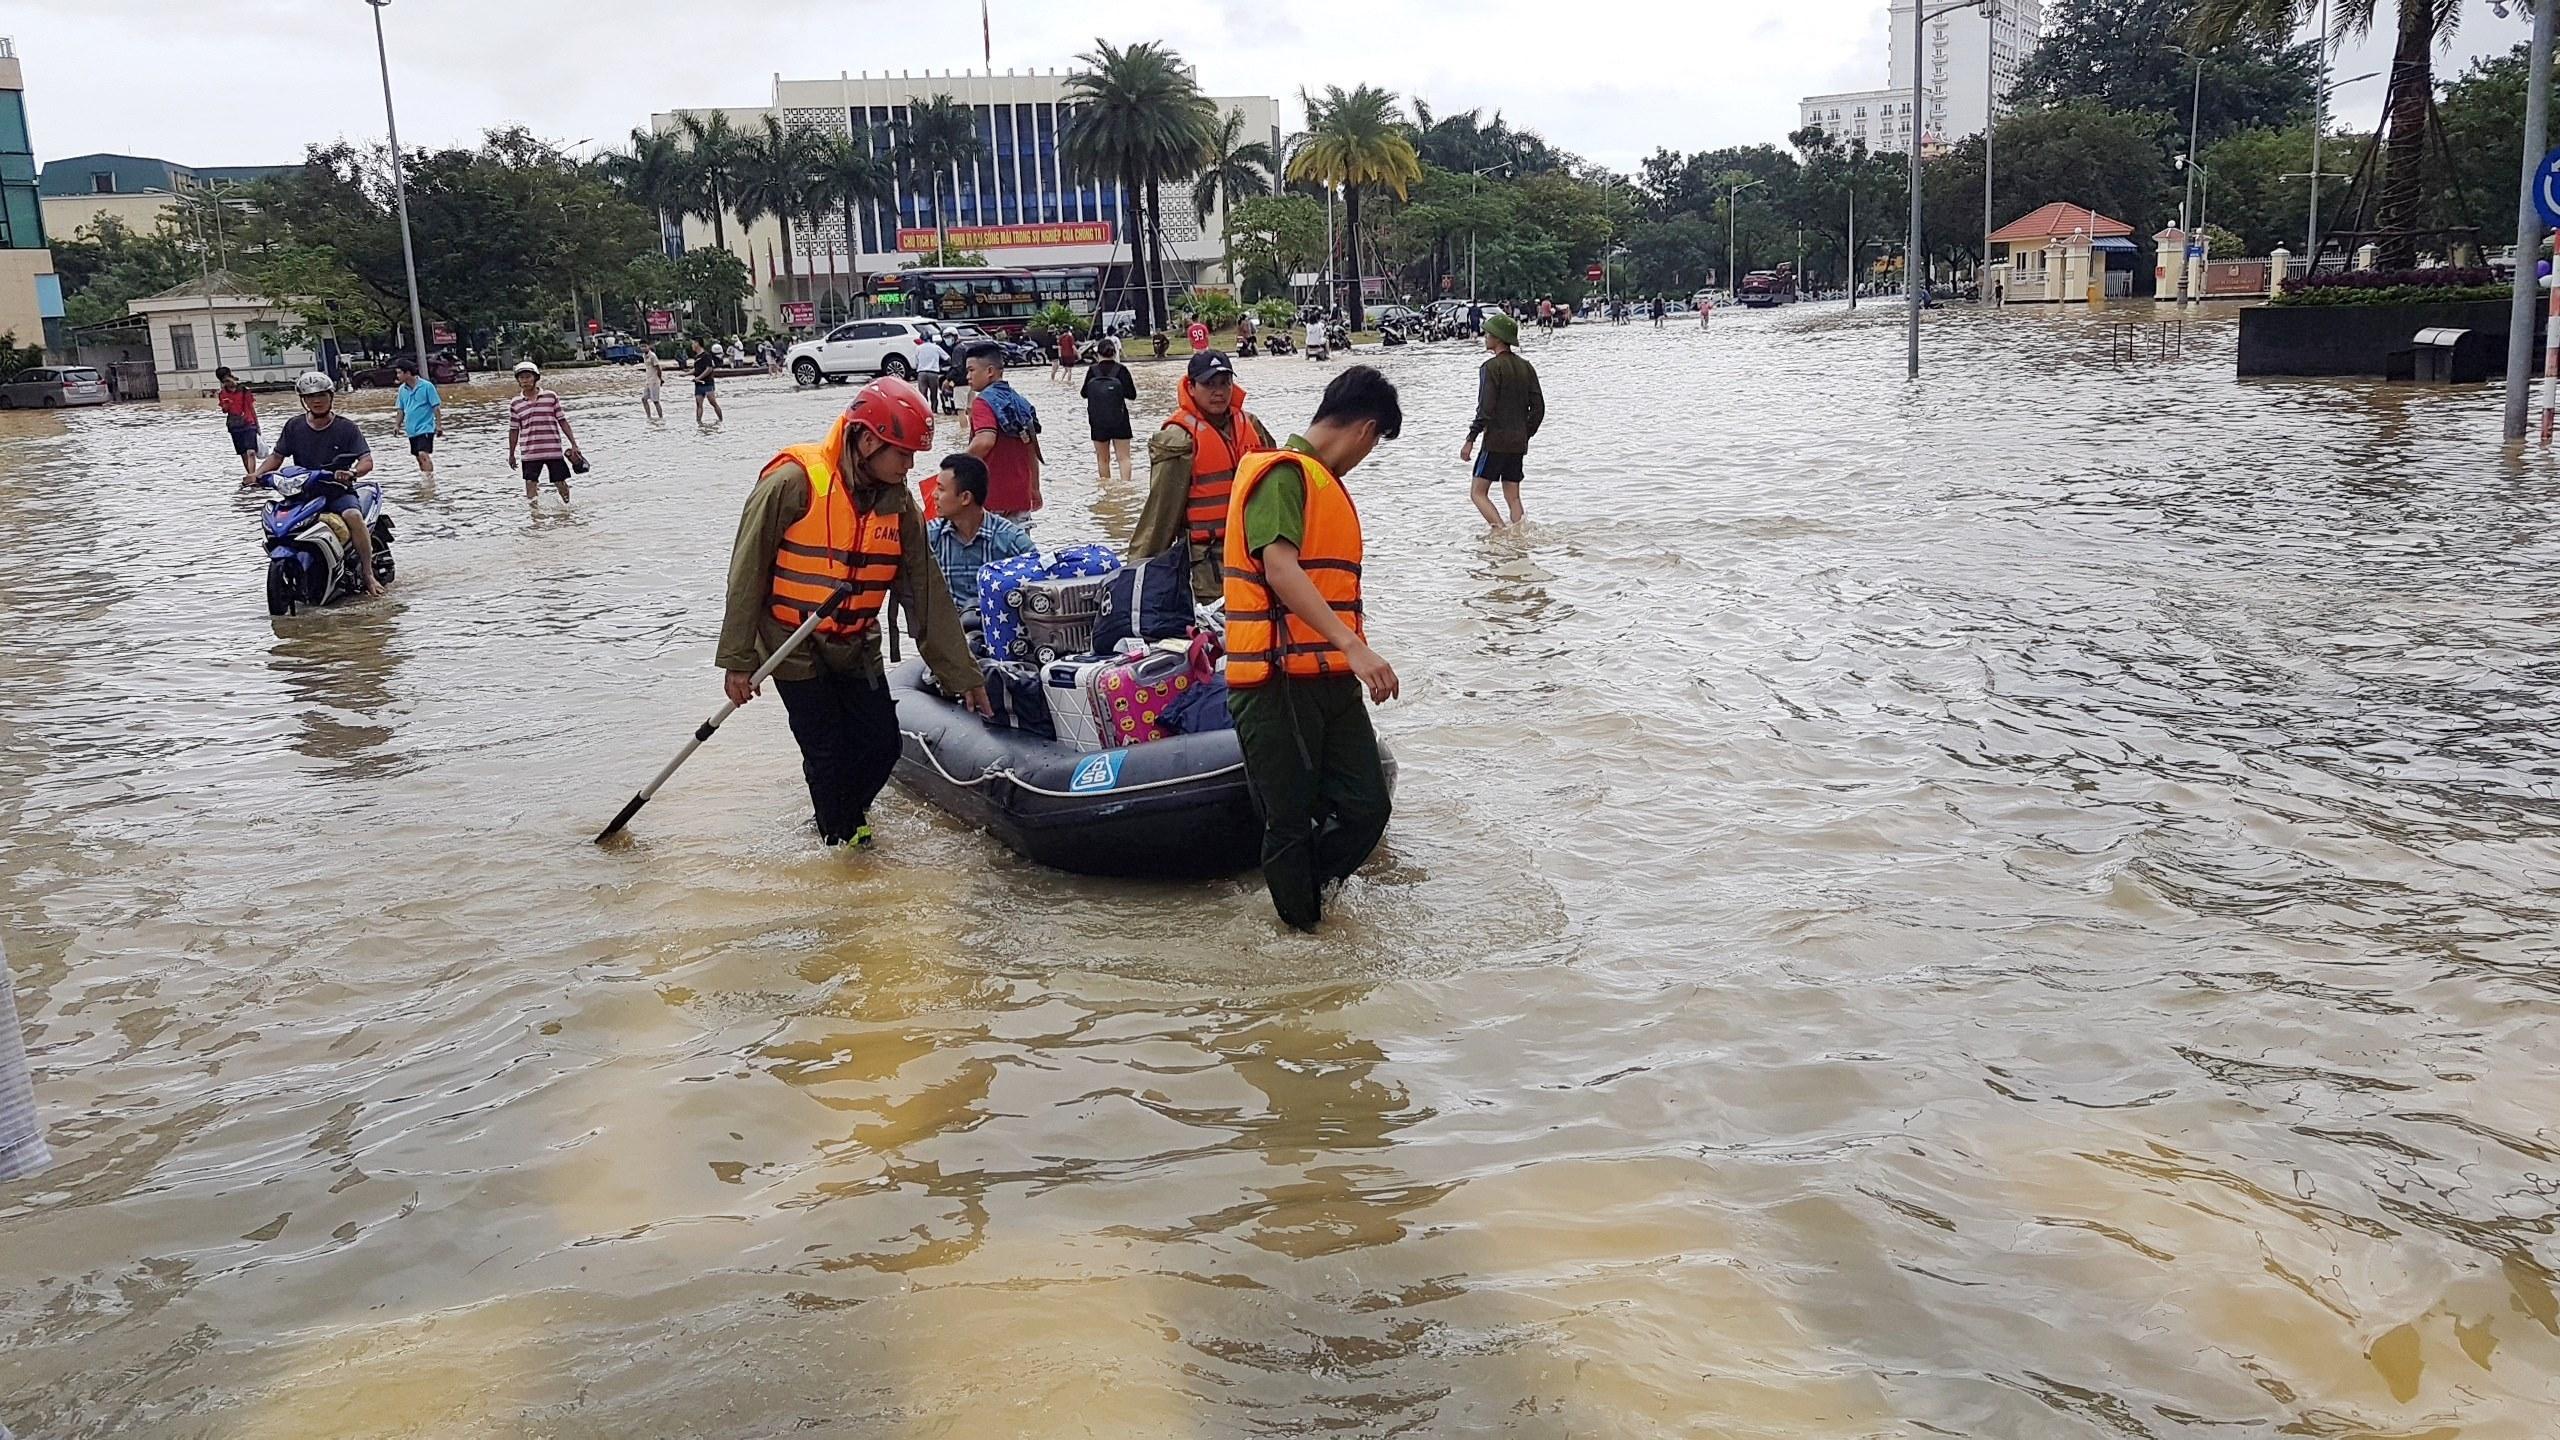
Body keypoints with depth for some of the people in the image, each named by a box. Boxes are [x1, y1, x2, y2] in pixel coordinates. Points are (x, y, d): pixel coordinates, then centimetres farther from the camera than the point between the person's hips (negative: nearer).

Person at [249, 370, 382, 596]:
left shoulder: (346, 427, -1)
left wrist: (352, 472, -34)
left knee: (353, 515, -34)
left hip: (338, 492, -4)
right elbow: (277, 456, 11)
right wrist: (257, 475, -8)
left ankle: (368, 574, -26)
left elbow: (367, 461, -11)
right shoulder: (294, 426, 8)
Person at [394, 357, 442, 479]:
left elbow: (436, 407, -9)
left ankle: (430, 477, -22)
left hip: (425, 427, -7)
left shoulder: (427, 386, -11)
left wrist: (439, 425, -12)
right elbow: (401, 409, 17)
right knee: (418, 458, 13)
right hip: (411, 430, 7)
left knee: (423, 454, -21)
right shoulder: (402, 389, 7)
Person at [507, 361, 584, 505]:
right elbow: (514, 430, 9)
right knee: (531, 485, -2)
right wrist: (511, 454, 11)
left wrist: (573, 444, -1)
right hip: (529, 452, 1)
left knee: (560, 483, 6)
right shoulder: (515, 403, 4)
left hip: (554, 450, -1)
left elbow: (562, 421, 3)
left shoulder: (551, 396, 1)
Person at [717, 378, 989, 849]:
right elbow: (747, 573, -15)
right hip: (794, 647, -5)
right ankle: (842, 843, 20)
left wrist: (962, 675, 1)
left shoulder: (898, 502, -3)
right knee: (828, 754, -2)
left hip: (856, 648, 5)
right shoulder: (793, 483, -20)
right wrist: (738, 660, -14)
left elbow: (927, 594, 1)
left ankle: (844, 817, 33)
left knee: (882, 746, 5)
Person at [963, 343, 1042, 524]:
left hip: (991, 497, -7)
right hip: (1020, 495, 7)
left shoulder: (983, 402, -11)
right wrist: (1034, 488, 23)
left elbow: (985, 441, -28)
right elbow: (1032, 449, 17)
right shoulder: (1020, 401, 13)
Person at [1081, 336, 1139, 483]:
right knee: (1123, 456, 1)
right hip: (1119, 419, -1)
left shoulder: (1092, 371, -3)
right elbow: (1132, 395, -6)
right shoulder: (1121, 370, -8)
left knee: (1102, 458, 13)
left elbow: (1084, 393, 8)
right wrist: (1133, 382, 13)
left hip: (1097, 420, 1)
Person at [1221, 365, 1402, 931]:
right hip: (1278, 681, -9)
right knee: (1292, 823, 1)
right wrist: (1352, 645, -30)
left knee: (1368, 807, 3)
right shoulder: (1283, 472, -9)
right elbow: (1278, 567, -23)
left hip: (1329, 679, 9)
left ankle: (1299, 890, 24)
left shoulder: (1323, 481, 21)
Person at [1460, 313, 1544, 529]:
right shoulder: (1526, 367, 10)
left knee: (1479, 493, 0)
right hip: (1518, 442, 7)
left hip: (1496, 440, -7)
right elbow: (1538, 407, 10)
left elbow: (1486, 408, -17)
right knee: (1513, 497, 12)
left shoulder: (1492, 367, -11)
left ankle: (1501, 532, -14)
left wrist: (1470, 440, -14)